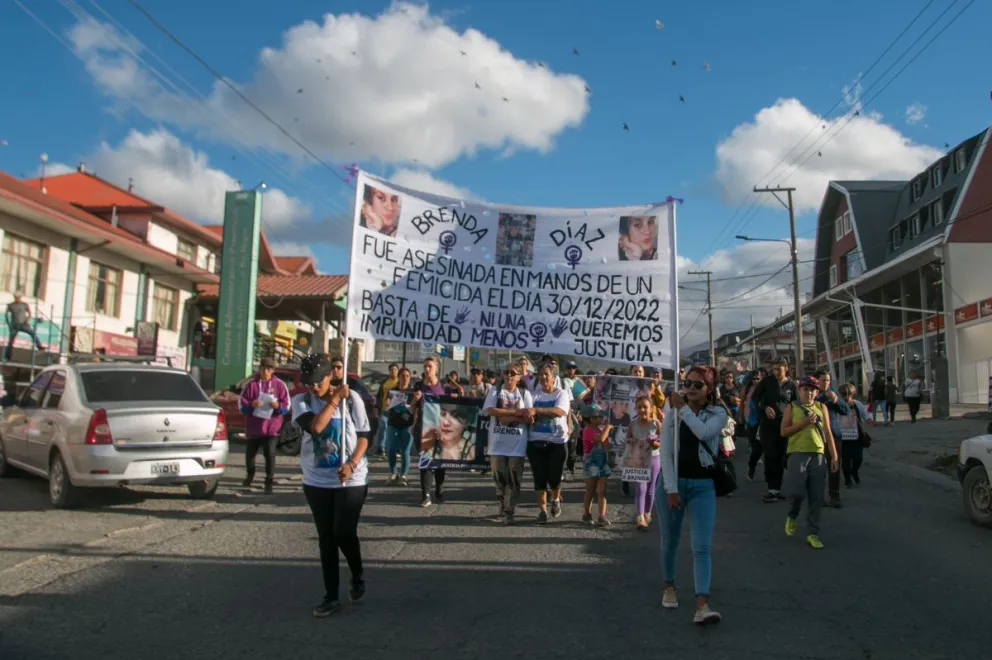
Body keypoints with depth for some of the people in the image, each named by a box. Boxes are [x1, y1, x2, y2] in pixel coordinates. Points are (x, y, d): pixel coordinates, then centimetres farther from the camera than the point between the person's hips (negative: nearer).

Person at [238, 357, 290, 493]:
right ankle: (249, 476, 40)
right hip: (253, 427, 2)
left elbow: (286, 405, 2)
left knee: (270, 453, -12)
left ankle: (269, 481, -5)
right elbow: (241, 404, 0)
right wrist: (251, 404, -19)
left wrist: (277, 406, -18)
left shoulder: (279, 385, 2)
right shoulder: (252, 384, 2)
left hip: (271, 427, -2)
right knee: (250, 453, 15)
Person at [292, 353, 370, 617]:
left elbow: (364, 436, -3)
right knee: (326, 538, 9)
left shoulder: (352, 398, -6)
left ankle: (358, 577, 24)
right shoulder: (301, 401, -4)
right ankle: (331, 596, 20)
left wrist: (352, 464, -18)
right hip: (316, 481, 2)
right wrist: (335, 398, -17)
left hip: (351, 480, -2)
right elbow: (315, 426, -22)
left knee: (344, 533, -7)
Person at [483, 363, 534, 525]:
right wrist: (517, 412, -14)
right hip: (498, 442, 1)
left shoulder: (525, 394, 5)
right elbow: (490, 410, -13)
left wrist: (506, 415, -14)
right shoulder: (495, 391, 5)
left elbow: (529, 418, -4)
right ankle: (503, 505, 30)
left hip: (517, 443, 0)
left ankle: (509, 512, 7)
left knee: (514, 479, 0)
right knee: (499, 477, 8)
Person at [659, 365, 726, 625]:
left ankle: (702, 606, -15)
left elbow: (704, 432, -23)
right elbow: (665, 453, -6)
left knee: (702, 547, -10)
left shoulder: (718, 414, 1)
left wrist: (683, 408, -15)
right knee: (670, 541, 13)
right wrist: (671, 489, -13)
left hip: (703, 486, -1)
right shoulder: (672, 413, 0)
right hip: (673, 482, 1)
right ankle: (669, 586, 36)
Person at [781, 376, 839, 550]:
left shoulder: (821, 407, 11)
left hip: (818, 455, 3)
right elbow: (783, 432, -3)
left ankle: (812, 533, 10)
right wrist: (803, 423, -13)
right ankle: (791, 517, 20)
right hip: (798, 454, -3)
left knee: (816, 497, 2)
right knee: (796, 491, -11)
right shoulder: (792, 407, 5)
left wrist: (834, 456, 5)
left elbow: (828, 433, 10)